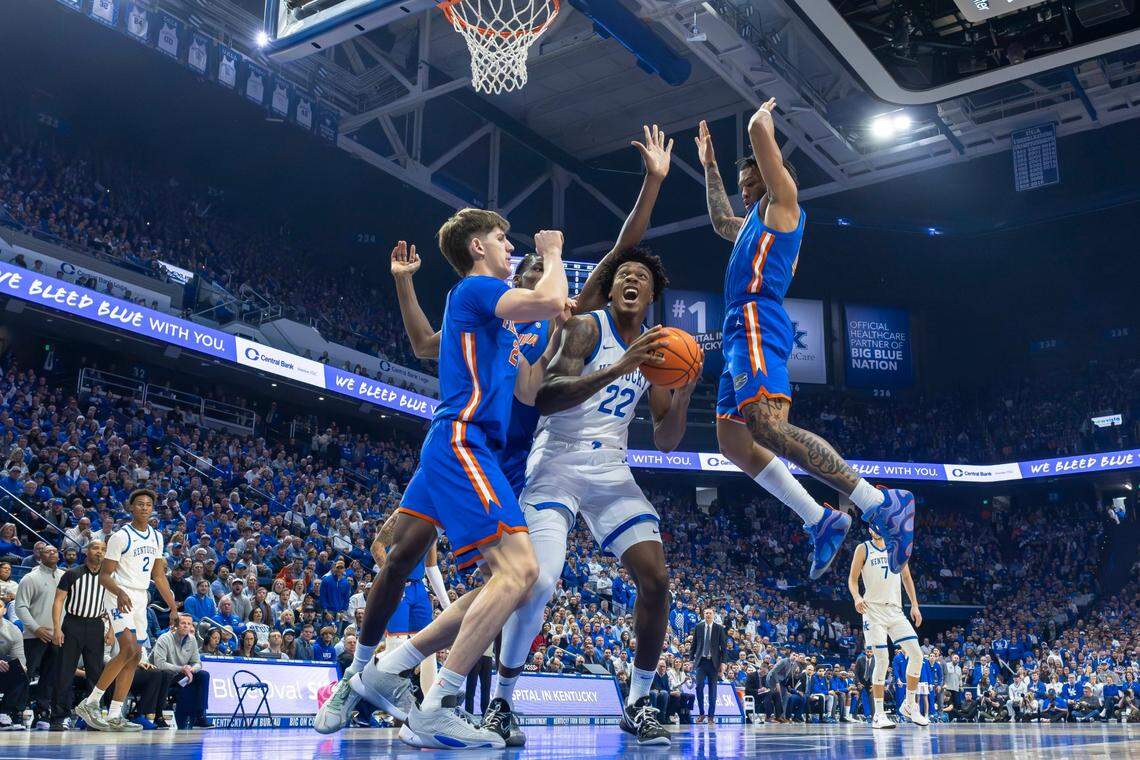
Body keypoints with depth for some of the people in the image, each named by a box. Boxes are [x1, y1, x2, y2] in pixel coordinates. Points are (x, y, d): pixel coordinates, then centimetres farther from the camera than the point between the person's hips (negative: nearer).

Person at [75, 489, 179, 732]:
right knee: (129, 648, -22)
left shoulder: (157, 537, 11)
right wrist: (119, 592, -29)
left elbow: (158, 575, 17)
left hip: (140, 600, 7)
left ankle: (114, 716, 9)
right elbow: (104, 576, -9)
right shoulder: (121, 536, -9)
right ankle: (89, 703, -14)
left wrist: (173, 607, 12)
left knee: (134, 657, 4)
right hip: (120, 597, -7)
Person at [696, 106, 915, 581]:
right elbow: (721, 223, 52)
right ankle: (820, 522, 3)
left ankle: (882, 504, -30)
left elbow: (759, 130, 2)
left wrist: (764, 114, 25)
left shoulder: (782, 202, 7)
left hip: (757, 322, -10)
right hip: (743, 330, 10)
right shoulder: (757, 222, 32)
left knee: (769, 427, -27)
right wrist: (710, 168, 54)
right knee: (733, 443, 7)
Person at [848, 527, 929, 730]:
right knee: (882, 661, -8)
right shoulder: (863, 549, 2)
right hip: (873, 610, -4)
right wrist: (856, 597, -19)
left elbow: (907, 578, 18)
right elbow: (852, 579, 0)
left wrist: (914, 605, 10)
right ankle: (878, 714, 1)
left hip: (895, 610, 4)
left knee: (916, 654, -6)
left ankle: (909, 705, 10)